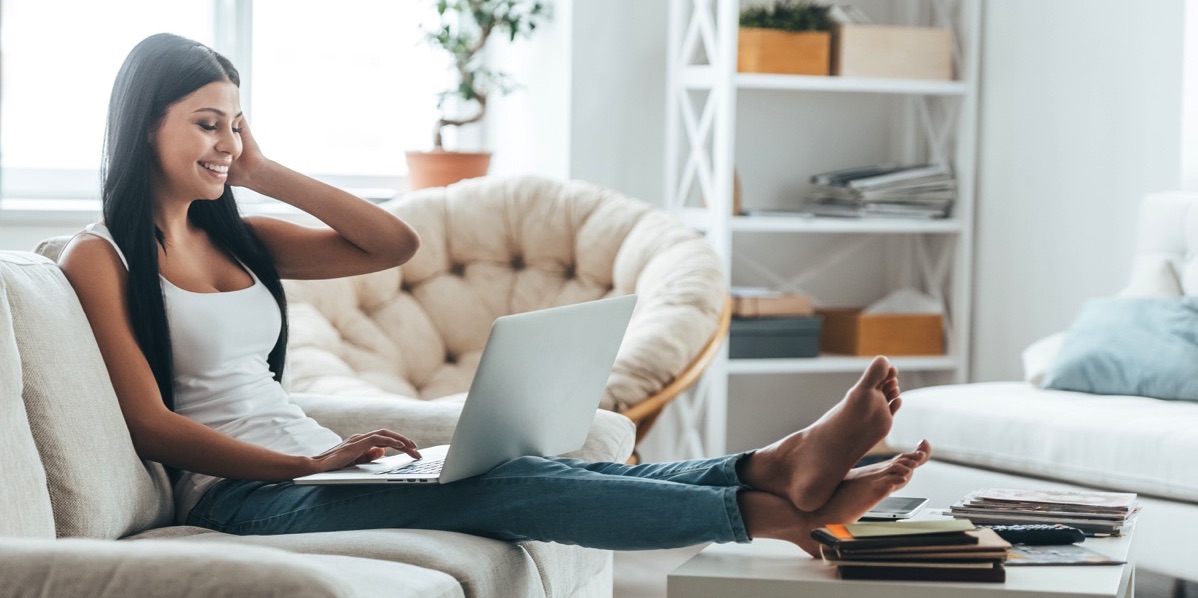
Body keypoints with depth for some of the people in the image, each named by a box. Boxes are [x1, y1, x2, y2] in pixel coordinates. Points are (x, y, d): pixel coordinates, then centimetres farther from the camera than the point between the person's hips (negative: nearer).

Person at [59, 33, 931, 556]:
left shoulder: (235, 239, 21)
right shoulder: (100, 257, -1)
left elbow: (394, 242, 14)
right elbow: (150, 425, -12)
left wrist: (263, 172, 10)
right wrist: (305, 464, -22)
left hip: (319, 470, 7)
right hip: (239, 496, -7)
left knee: (524, 473, -18)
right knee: (497, 487, -26)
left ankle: (780, 467, -34)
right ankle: (772, 511, -34)